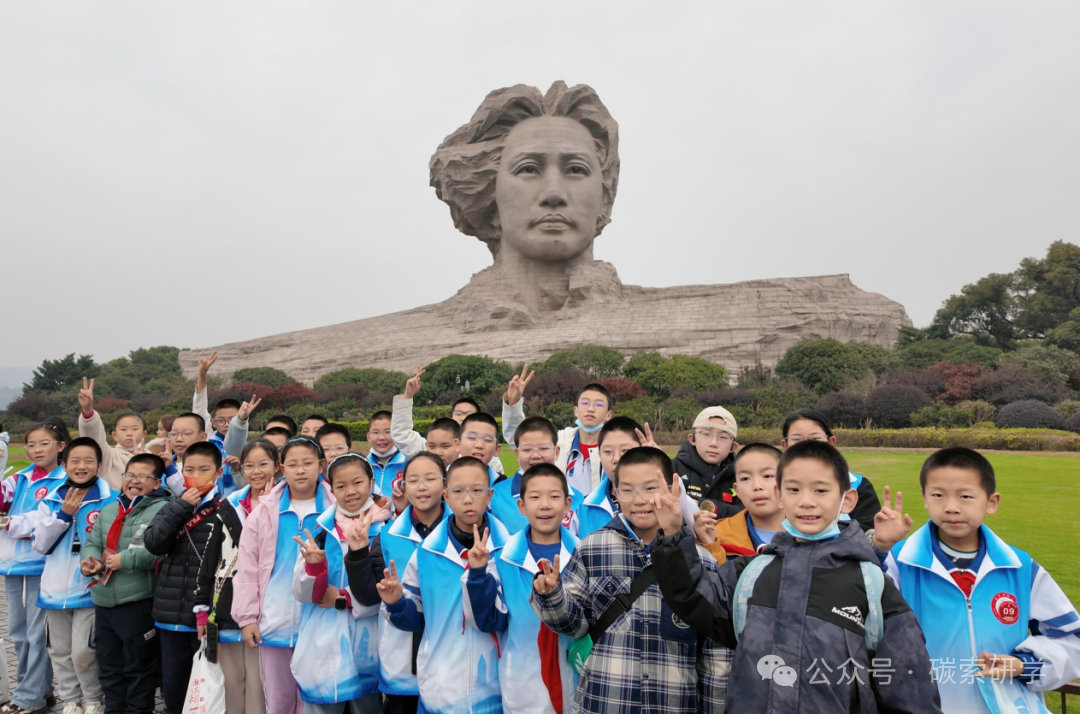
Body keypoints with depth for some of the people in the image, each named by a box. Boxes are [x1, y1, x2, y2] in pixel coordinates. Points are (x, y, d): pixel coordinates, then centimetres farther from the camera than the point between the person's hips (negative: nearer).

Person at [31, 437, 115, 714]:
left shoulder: (111, 501, -6)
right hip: (55, 589, 5)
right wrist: (63, 514, -10)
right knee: (59, 651, 14)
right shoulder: (51, 501, 6)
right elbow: (40, 544, 1)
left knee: (83, 652, -5)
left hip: (91, 589, -4)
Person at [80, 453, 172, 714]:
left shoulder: (163, 509, -11)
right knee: (108, 666, 21)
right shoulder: (109, 511, 14)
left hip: (139, 602, -7)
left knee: (139, 666, 6)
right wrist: (91, 561, -7)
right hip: (103, 601, 8)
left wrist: (125, 559, -19)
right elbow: (92, 543, 15)